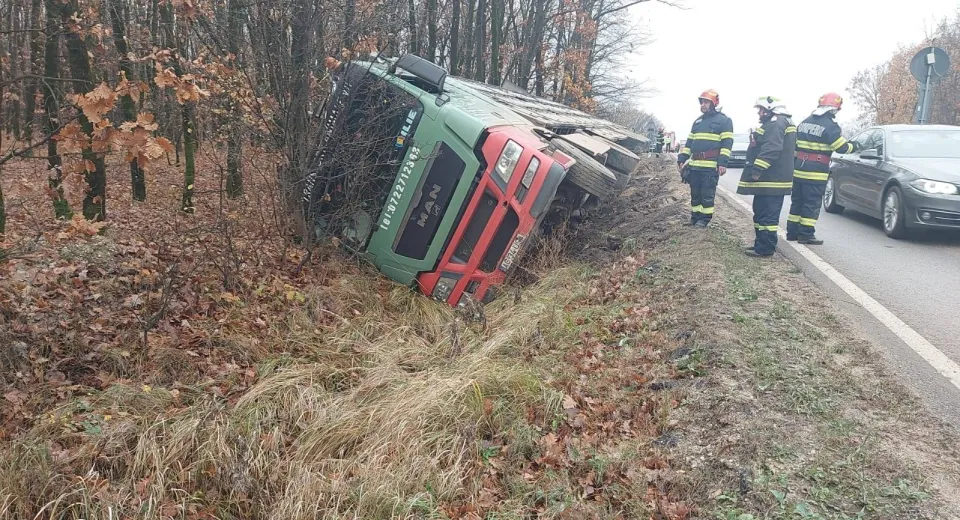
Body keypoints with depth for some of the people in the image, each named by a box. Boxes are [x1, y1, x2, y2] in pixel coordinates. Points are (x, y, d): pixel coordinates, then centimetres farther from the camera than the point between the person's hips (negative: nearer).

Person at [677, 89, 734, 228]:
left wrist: (722, 163, -18)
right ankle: (695, 218, 19)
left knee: (707, 194, -3)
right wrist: (681, 159, 13)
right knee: (695, 194, 10)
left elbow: (727, 143, -8)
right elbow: (689, 142, 21)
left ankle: (705, 219, 4)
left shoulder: (724, 121, -1)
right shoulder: (697, 121, 19)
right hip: (694, 165, 6)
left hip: (711, 166, -6)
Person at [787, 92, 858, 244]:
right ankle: (806, 235, -1)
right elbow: (841, 147, -9)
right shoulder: (830, 126, -10)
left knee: (797, 202, 13)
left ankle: (792, 232, 17)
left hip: (798, 170, 7)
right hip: (815, 173, -7)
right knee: (812, 204, -1)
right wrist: (854, 146, 10)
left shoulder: (805, 123, 12)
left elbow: (795, 146, 16)